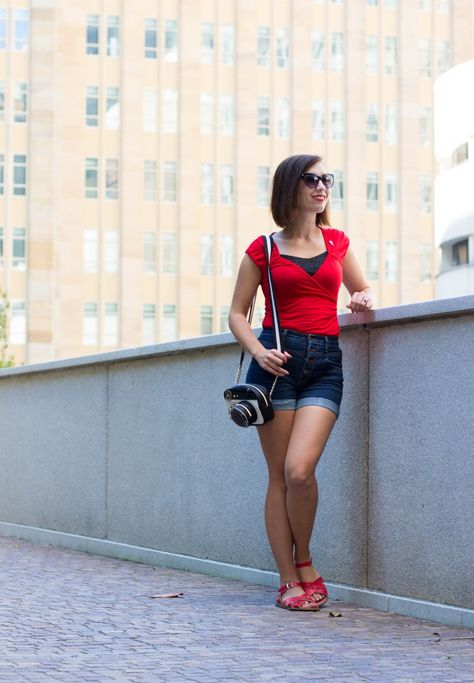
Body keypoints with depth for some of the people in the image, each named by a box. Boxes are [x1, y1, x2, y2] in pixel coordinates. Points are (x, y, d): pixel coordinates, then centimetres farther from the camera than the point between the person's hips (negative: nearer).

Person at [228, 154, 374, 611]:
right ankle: (289, 581, 5)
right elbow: (237, 314, 8)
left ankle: (304, 564, 5)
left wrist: (363, 300, 4)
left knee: (299, 468, -17)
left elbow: (361, 289, 28)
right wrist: (257, 350, -10)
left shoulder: (338, 243, 14)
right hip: (278, 361, -1)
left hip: (325, 363, 1)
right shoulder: (263, 249, 6)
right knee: (280, 475, -2)